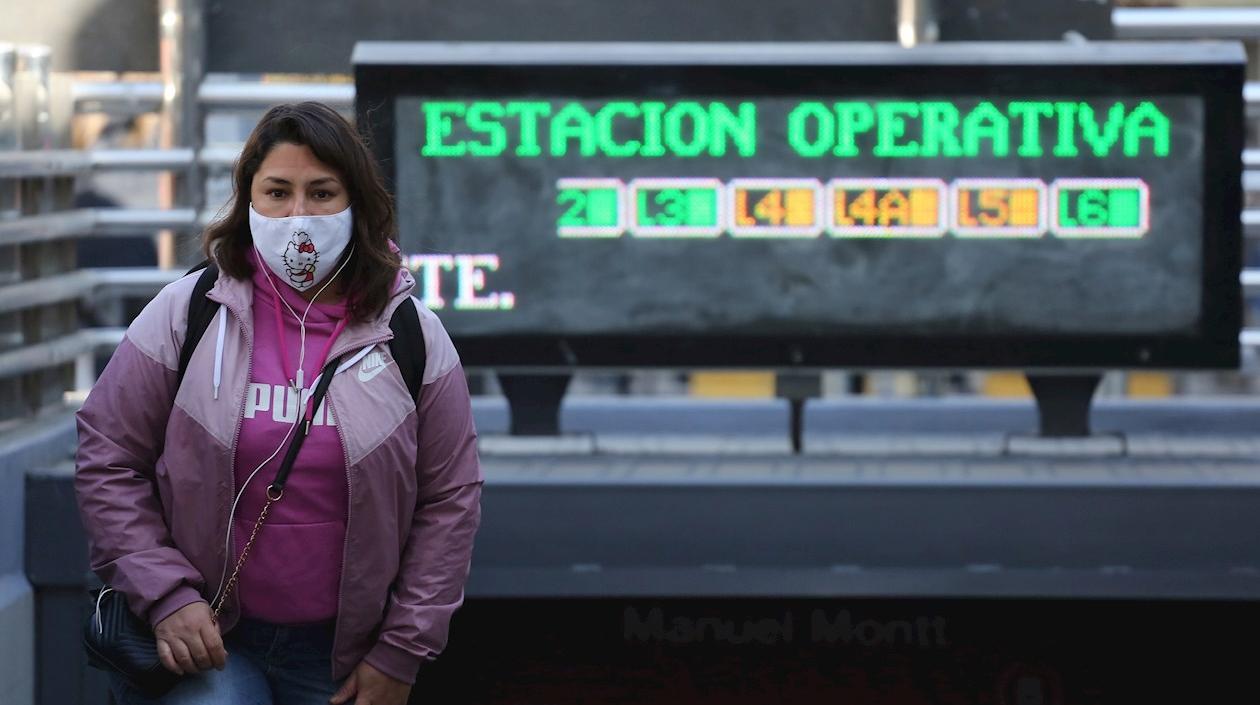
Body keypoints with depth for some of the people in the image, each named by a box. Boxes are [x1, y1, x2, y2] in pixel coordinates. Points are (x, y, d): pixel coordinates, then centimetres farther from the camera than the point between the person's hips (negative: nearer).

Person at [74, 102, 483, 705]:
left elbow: (450, 499, 3)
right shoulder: (186, 315, -2)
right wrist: (164, 594, -9)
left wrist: (402, 654, -1)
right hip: (202, 638, -2)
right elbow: (107, 461, 1)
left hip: (342, 651, 2)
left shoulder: (411, 336, 1)